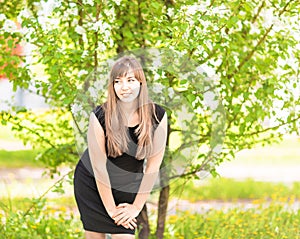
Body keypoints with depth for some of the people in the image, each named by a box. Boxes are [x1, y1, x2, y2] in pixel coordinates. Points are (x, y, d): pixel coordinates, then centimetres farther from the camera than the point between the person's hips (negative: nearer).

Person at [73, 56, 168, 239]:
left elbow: (153, 165, -8)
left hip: (128, 188, 1)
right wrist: (111, 209, -13)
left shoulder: (158, 116, -14)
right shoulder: (100, 116, -20)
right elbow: (99, 166, -16)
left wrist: (137, 206, -7)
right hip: (92, 184, -1)